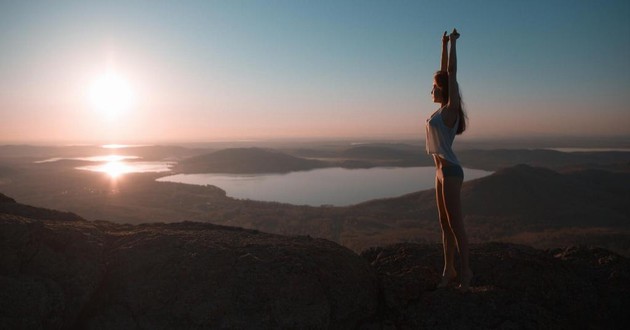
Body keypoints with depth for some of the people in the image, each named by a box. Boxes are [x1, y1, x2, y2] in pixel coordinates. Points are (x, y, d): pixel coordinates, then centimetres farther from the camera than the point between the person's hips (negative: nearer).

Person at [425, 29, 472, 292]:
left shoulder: (451, 109, -9)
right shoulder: (444, 109, 12)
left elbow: (451, 74, -11)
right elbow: (444, 73, 17)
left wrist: (453, 44, -5)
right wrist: (444, 45, 21)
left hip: (450, 171, -9)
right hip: (442, 171, 9)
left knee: (455, 224, -4)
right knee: (445, 224, 12)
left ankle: (465, 271, 6)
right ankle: (449, 270, 20)